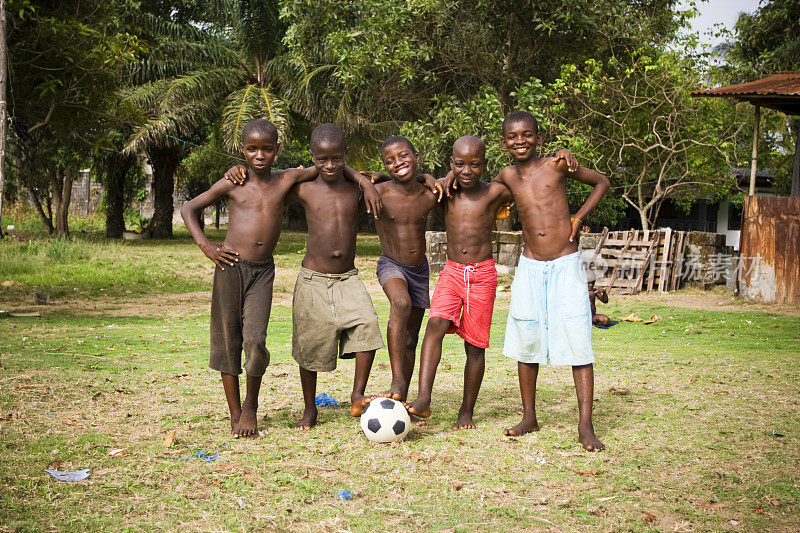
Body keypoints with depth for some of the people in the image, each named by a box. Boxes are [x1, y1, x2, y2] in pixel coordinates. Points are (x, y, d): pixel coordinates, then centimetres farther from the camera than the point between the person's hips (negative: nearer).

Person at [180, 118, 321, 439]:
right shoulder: (233, 184, 1)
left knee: (255, 340, -11)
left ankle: (251, 405, 14)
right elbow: (188, 208, 9)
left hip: (263, 271, 1)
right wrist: (206, 246, -1)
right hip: (231, 267, 0)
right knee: (227, 340, 3)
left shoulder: (286, 180, 6)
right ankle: (235, 414, 16)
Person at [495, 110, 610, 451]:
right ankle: (529, 417, 21)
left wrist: (579, 217, -3)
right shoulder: (507, 176, 6)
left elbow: (602, 182, 8)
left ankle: (585, 426, -6)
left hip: (565, 266, -4)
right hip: (530, 268, 4)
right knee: (526, 343, 7)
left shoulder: (557, 165, -4)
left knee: (578, 342, -8)